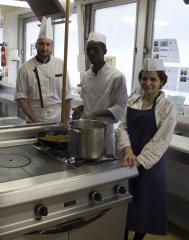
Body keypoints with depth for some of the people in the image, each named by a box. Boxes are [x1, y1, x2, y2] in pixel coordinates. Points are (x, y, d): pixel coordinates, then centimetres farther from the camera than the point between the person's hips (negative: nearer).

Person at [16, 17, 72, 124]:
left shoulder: (61, 65, 0)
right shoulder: (26, 68, -4)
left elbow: (67, 96, 2)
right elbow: (21, 97, -5)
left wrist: (66, 120, -1)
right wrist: (34, 119, -12)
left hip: (58, 121, 1)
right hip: (34, 123, -1)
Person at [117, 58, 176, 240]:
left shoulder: (167, 107, -9)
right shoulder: (132, 102, 4)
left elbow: (161, 140, -14)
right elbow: (123, 127, 0)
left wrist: (140, 160, -19)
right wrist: (128, 150, -17)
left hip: (150, 164, -4)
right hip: (128, 161, 4)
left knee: (144, 205, 10)